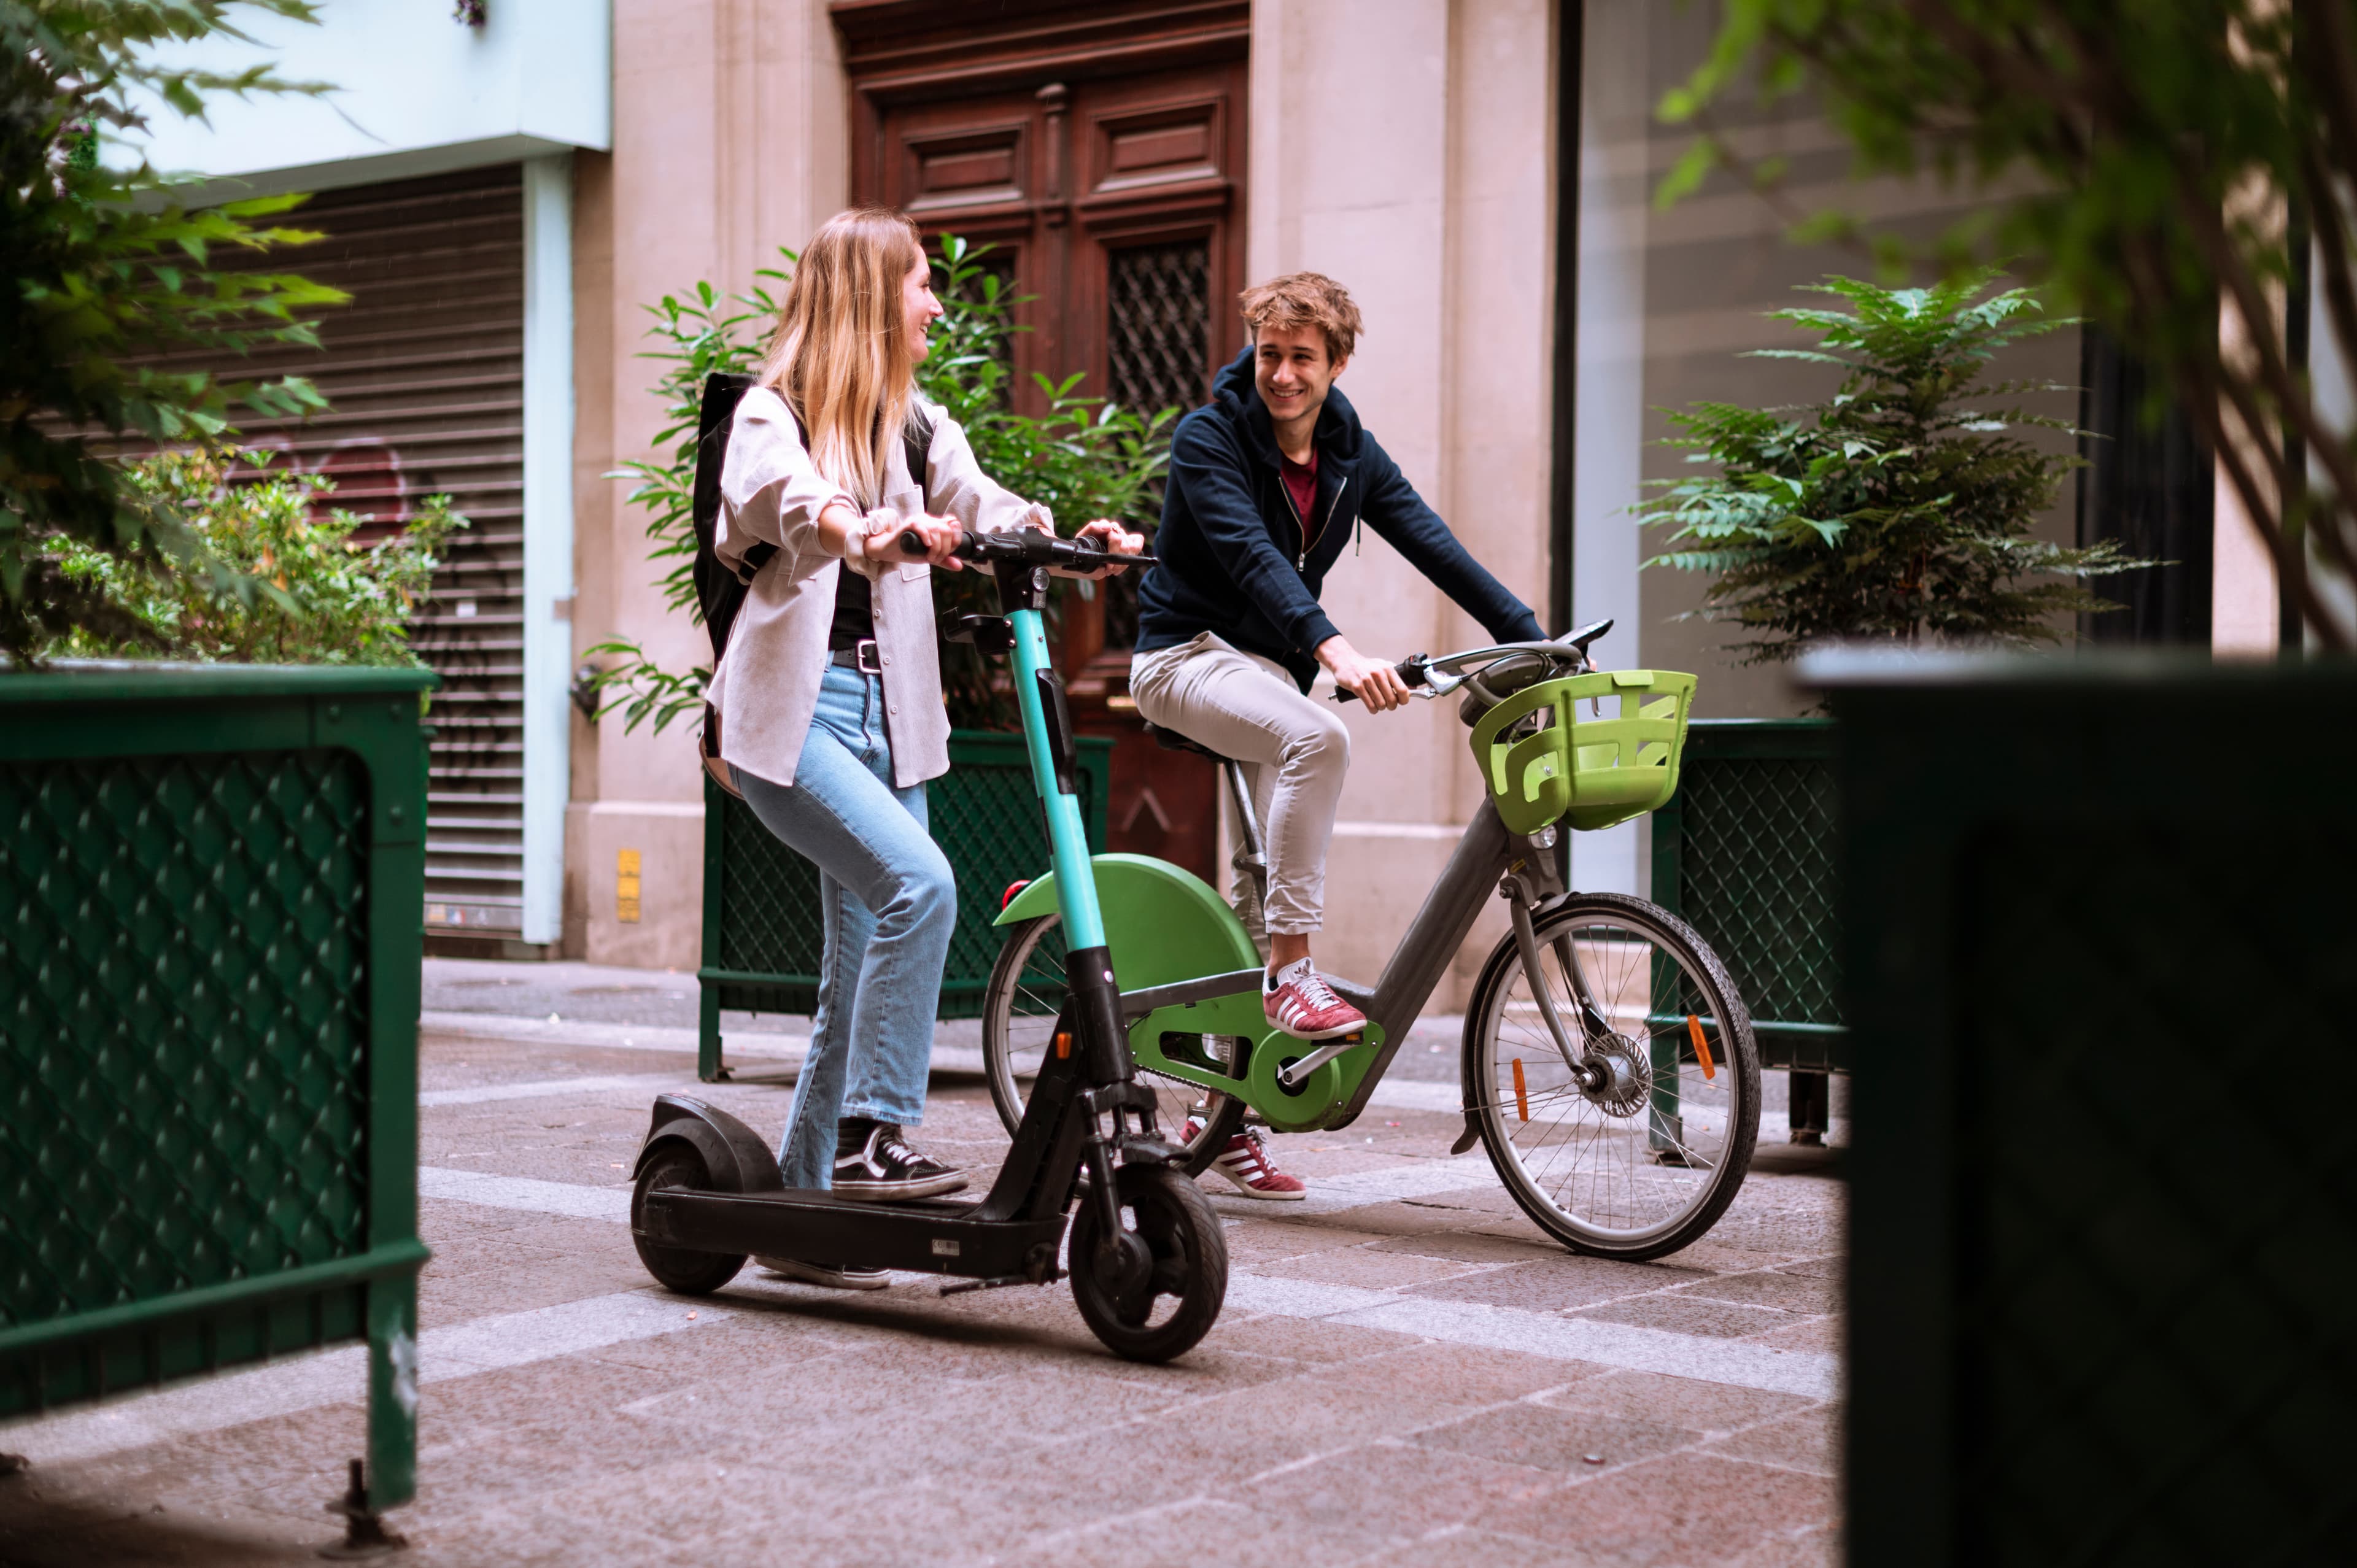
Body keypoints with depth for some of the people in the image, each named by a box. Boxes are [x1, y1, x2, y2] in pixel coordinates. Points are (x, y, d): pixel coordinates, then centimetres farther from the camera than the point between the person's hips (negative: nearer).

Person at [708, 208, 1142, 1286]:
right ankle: (870, 1138, -19)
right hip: (794, 711, -7)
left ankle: (803, 1206, 15)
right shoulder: (772, 414, -5)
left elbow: (983, 507, -2)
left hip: (886, 712, 7)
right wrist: (866, 534, -50)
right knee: (919, 884, -27)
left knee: (865, 971, 6)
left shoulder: (915, 425, 14)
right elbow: (792, 498, -28)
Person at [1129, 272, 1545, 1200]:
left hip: (1271, 667, 6)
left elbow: (1433, 545, -3)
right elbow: (1252, 557, -29)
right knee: (1318, 736, -35)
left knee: (1266, 877, 3)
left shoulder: (1350, 452, 4)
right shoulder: (1208, 439, -14)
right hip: (1187, 655, -6)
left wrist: (1532, 639, -14)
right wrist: (1338, 652, -44)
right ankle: (1290, 977, -31)